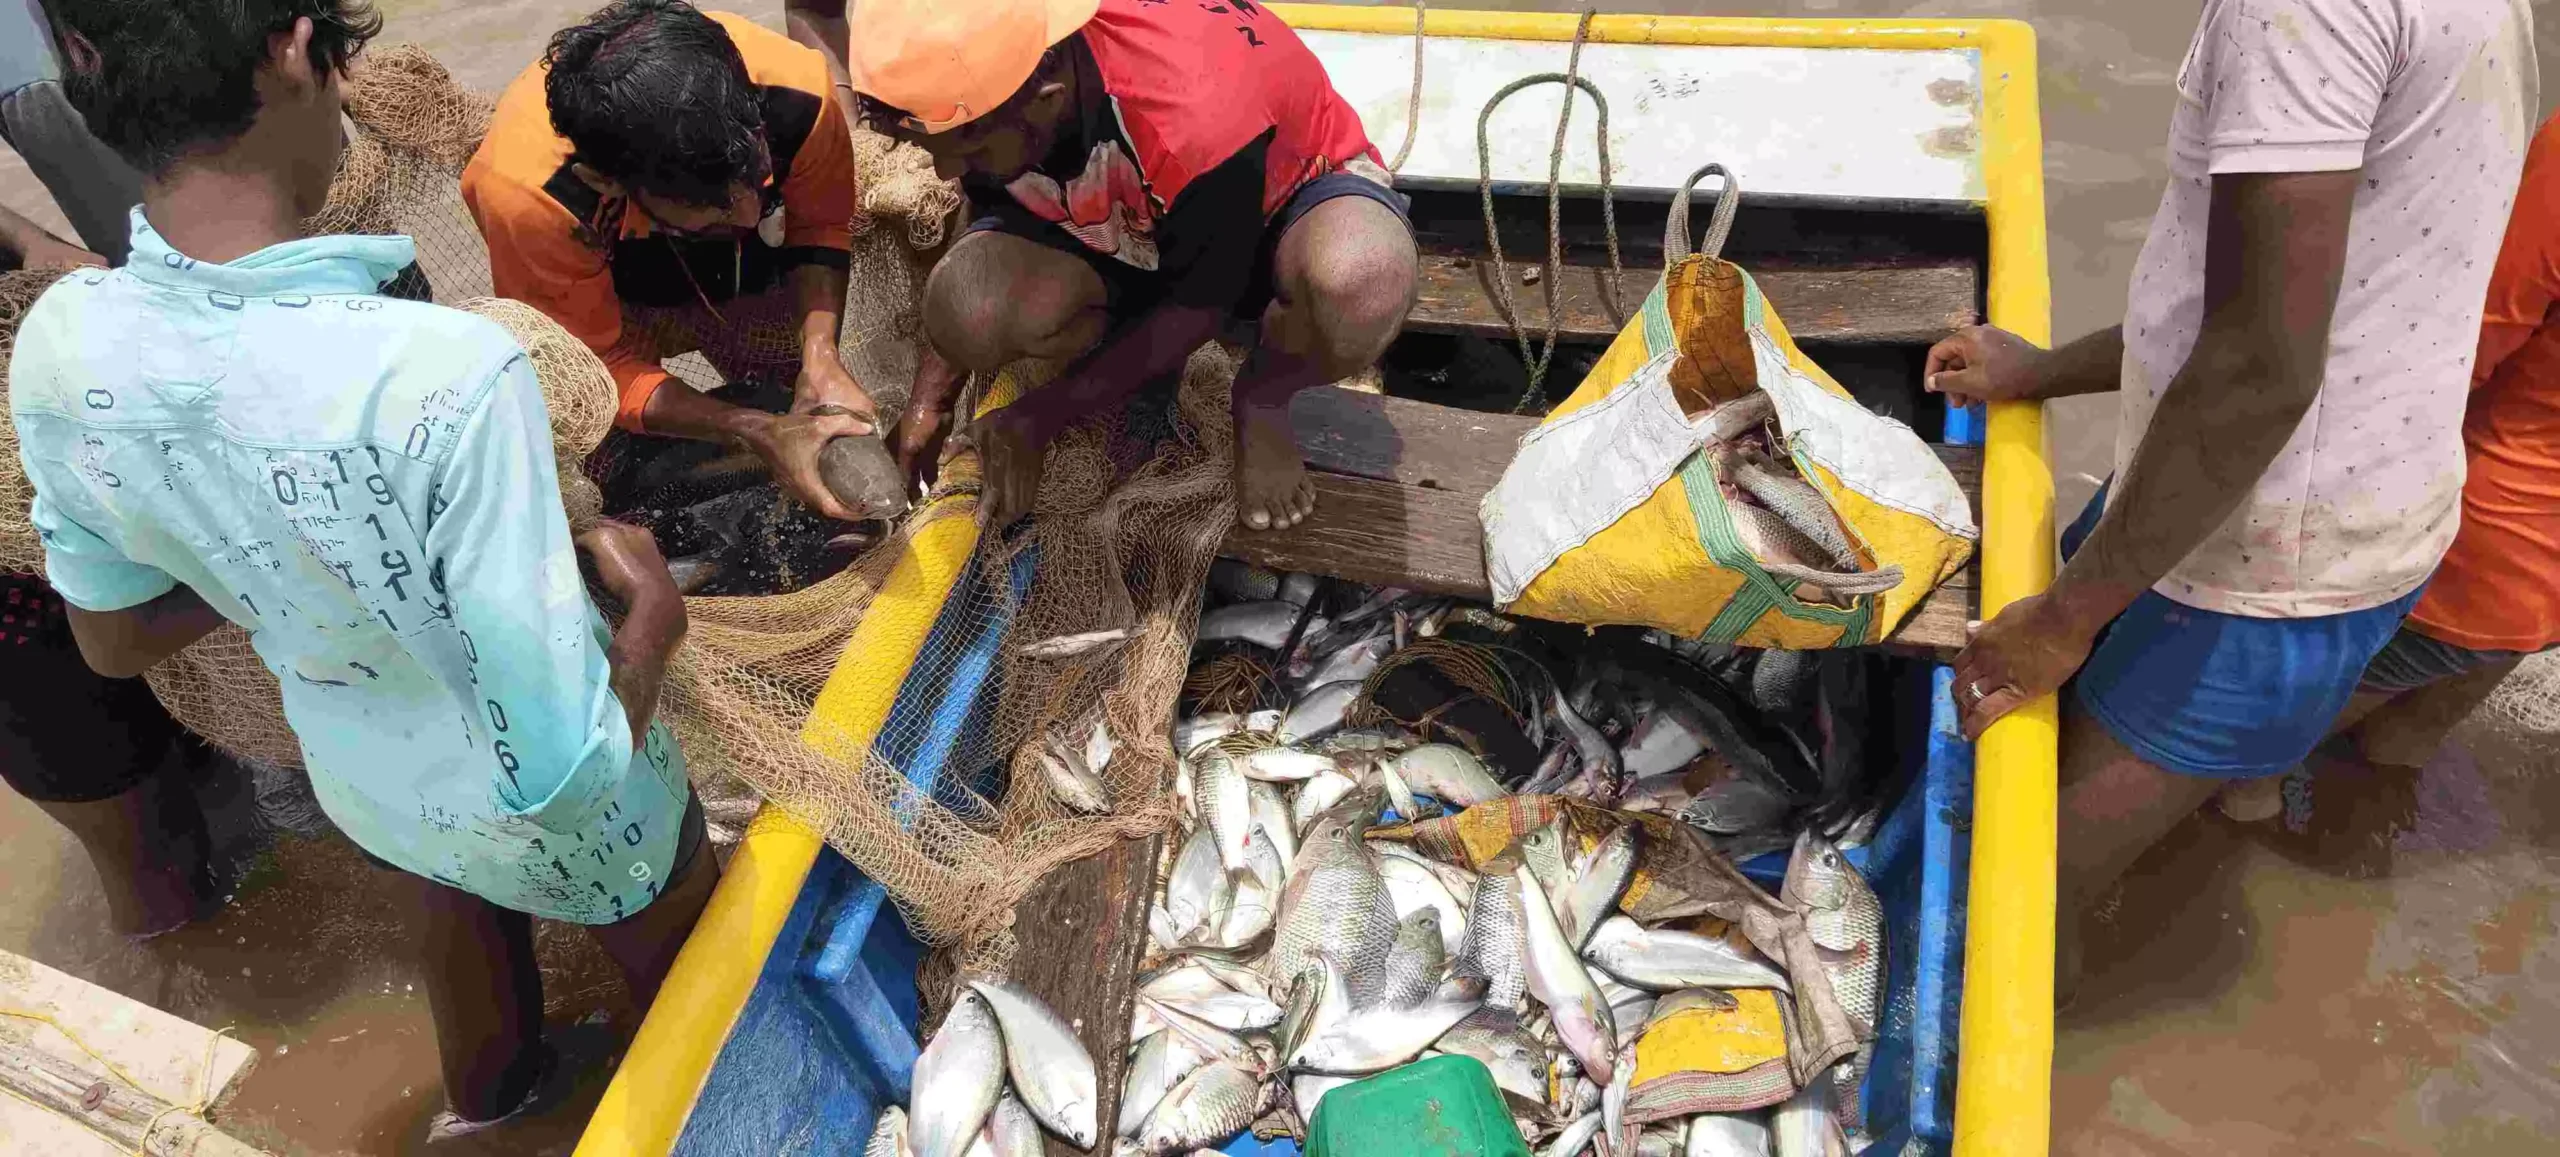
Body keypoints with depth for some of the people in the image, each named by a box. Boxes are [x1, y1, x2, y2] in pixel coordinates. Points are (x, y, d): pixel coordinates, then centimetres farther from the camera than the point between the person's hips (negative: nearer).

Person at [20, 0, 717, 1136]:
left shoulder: (58, 346, -21)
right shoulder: (445, 373, -41)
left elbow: (114, 639, -3)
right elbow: (560, 770, -36)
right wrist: (652, 615, -19)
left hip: (365, 787, 6)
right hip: (561, 822, -5)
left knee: (459, 909, 38)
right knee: (681, 980, 28)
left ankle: (481, 1096, 68)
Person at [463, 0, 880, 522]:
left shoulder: (800, 98, -38)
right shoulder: (523, 191, -43)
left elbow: (820, 229, -14)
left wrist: (820, 356, -31)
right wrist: (759, 435, -40)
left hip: (755, 276, 2)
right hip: (606, 300, -2)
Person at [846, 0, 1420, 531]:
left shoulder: (1195, 116, -39)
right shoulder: (978, 91, -22)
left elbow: (1199, 307, -22)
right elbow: (996, 242, -1)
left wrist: (1039, 418, -17)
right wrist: (931, 399, -9)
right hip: (1116, 227, 4)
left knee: (1361, 281, -42)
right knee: (965, 310, -27)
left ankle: (1263, 396, -6)